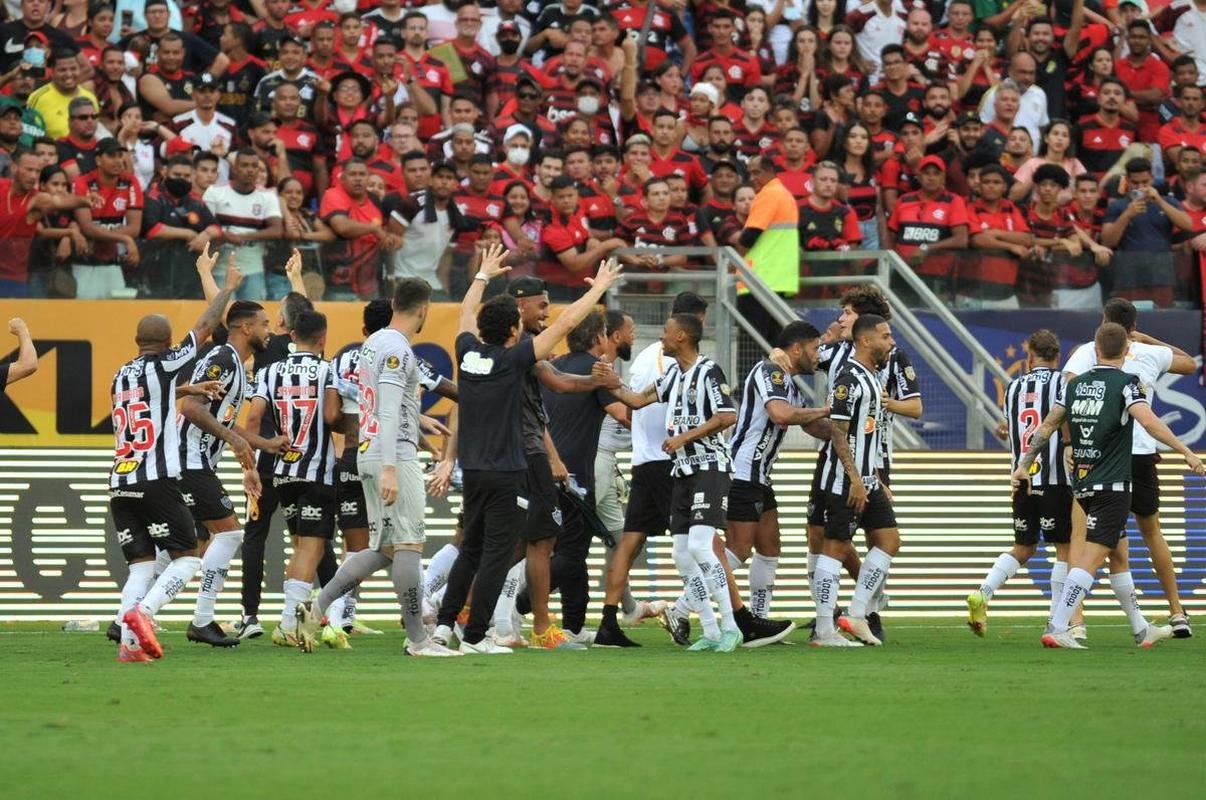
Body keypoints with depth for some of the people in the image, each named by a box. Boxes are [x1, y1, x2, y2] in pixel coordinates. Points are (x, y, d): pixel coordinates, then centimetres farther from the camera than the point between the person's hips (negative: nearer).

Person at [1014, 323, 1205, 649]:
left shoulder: (1075, 385, 9)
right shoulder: (1126, 383, -8)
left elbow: (1047, 426, 11)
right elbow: (1148, 421, -22)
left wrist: (1025, 464, 21)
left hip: (1083, 484, 7)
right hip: (1113, 485, -7)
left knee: (1119, 556, 18)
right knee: (1090, 558, -10)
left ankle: (1141, 629, 26)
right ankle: (1056, 628, -21)